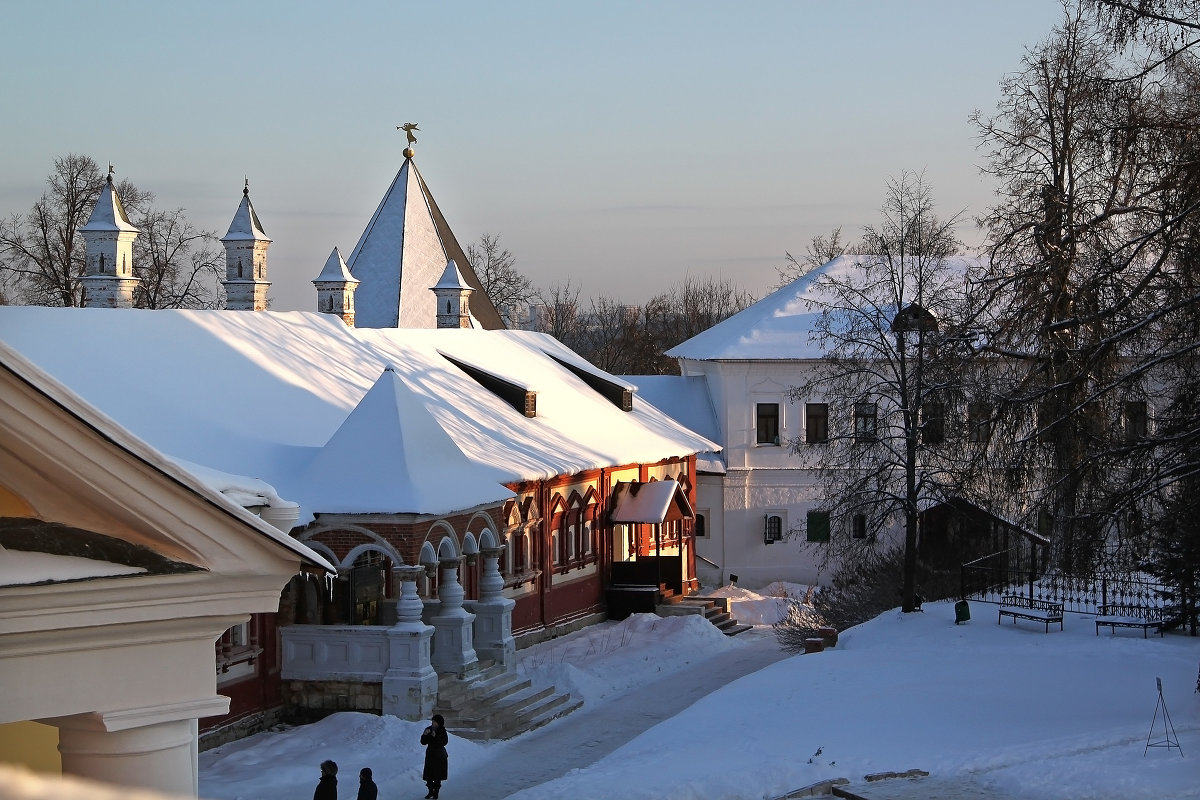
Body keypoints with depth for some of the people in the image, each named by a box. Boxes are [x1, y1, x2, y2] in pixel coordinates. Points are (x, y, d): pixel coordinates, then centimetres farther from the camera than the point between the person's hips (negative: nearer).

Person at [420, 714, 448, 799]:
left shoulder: (442, 730, -9)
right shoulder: (428, 729, 3)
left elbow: (444, 742, -18)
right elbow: (423, 742, 3)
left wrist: (435, 736, -28)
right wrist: (425, 735, -16)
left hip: (439, 756, -4)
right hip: (430, 755, 4)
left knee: (437, 776, -2)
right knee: (428, 775, 4)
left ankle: (436, 793, 8)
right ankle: (430, 791, 20)